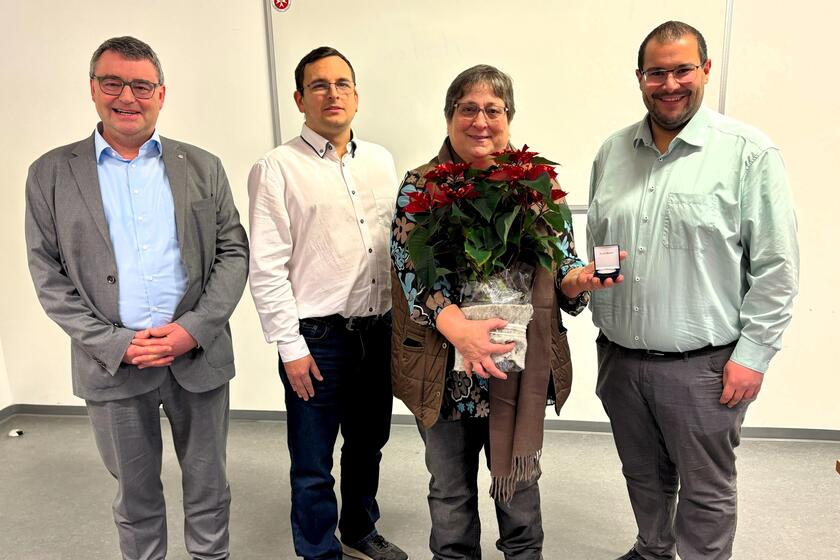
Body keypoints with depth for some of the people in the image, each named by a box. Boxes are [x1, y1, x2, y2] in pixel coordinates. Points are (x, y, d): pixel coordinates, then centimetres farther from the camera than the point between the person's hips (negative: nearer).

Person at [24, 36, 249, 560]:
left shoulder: (203, 167, 4)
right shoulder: (51, 173, 2)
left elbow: (233, 252, 1)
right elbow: (49, 276, 0)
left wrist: (195, 328, -12)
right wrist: (115, 343, -10)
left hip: (199, 355, 1)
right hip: (113, 362, 0)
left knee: (208, 484, 14)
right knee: (135, 493, 16)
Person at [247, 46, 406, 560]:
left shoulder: (381, 161, 9)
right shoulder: (277, 169, -7)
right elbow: (266, 268, -10)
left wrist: (403, 316, 9)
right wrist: (291, 346, -11)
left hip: (379, 329, 5)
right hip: (318, 337, -5)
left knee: (369, 444, 21)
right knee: (314, 464, 8)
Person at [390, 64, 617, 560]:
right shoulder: (420, 186, -4)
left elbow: (561, 269, 3)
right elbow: (412, 272, -12)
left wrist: (580, 279, -21)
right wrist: (459, 329, -27)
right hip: (446, 370, -1)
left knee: (519, 483, 21)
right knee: (450, 490, 19)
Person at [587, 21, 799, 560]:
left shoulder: (749, 152, -9)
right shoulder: (612, 152, 6)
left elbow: (777, 267, -9)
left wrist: (752, 355, -11)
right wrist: (603, 324, 10)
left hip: (702, 364, -5)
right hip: (619, 356, 5)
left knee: (706, 491, 11)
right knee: (644, 475, 23)